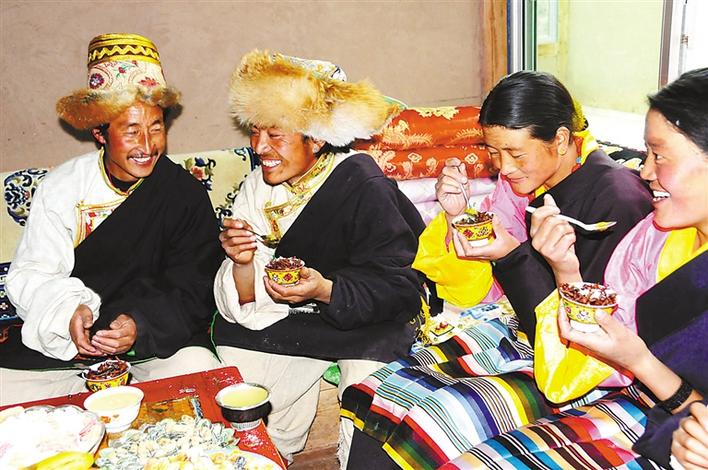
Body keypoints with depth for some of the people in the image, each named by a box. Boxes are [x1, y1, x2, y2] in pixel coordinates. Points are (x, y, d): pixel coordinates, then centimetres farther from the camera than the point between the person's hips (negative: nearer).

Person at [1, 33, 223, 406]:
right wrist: (69, 311, -22)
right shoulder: (60, 187, 1)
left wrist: (142, 324, -27)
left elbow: (193, 290, -8)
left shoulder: (185, 195, -5)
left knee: (196, 368, -30)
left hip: (157, 342, -1)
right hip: (61, 343, 1)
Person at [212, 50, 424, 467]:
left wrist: (325, 291, -35)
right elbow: (247, 307, -6)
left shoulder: (362, 186, -23)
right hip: (293, 319, 5)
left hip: (371, 322, -4)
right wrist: (242, 263, -28)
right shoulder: (257, 189, -7)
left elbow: (402, 287, -21)